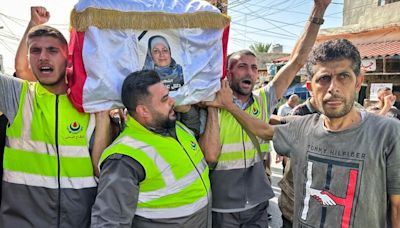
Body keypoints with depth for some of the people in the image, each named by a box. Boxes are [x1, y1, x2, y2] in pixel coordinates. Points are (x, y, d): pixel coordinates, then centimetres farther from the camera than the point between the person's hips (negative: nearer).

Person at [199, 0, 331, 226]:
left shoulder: (263, 101, -2)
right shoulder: (212, 107, -11)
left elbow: (297, 62, -5)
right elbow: (210, 156, -21)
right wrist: (213, 108, -20)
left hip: (258, 204, 3)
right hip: (222, 208, -2)